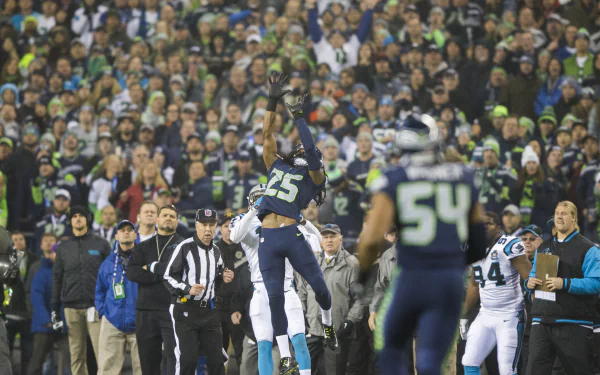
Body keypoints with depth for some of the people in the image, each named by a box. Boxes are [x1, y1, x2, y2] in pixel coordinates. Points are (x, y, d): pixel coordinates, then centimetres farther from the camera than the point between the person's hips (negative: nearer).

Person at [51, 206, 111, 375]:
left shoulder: (100, 244, 6)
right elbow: (57, 278, 14)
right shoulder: (63, 248, 13)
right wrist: (55, 308, 9)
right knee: (76, 355, 2)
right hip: (71, 307, 3)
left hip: (95, 304, -3)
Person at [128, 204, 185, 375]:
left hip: (172, 309, -4)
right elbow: (132, 273, -1)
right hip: (145, 311, 4)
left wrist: (152, 267, -4)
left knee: (173, 358, -12)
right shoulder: (143, 247, 16)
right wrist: (162, 275, -9)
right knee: (148, 360, 7)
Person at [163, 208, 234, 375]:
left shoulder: (216, 251, 12)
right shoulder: (185, 247, -10)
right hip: (184, 309, -6)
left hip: (208, 310, 6)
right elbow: (169, 277, -10)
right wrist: (188, 289, -24)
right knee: (187, 360, -11)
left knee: (217, 359, 6)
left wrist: (223, 278, 5)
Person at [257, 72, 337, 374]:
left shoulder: (313, 177, 10)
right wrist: (273, 101, 10)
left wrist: (299, 118, -6)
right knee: (275, 296, -3)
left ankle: (327, 323, 32)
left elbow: (312, 152, -7)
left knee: (318, 285, -2)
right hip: (267, 239, 3)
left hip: (293, 235, -3)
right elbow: (267, 135, 17)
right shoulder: (276, 166, 21)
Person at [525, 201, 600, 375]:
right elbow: (533, 275, 26)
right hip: (542, 321, 5)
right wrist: (529, 282, 2)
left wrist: (565, 284, -23)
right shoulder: (543, 248, 18)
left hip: (573, 325, -5)